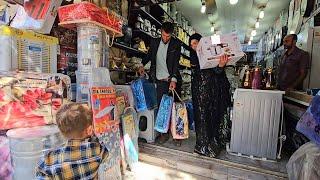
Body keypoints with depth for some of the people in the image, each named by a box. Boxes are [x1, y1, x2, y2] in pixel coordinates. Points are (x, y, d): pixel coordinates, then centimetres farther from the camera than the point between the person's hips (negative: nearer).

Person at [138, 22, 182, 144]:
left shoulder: (176, 44, 0)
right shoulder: (154, 42, 10)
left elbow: (176, 63, -8)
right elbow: (149, 55, 25)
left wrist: (174, 79, -19)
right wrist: (142, 64, 8)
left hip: (172, 80, -2)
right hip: (160, 81, 3)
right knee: (161, 106, 2)